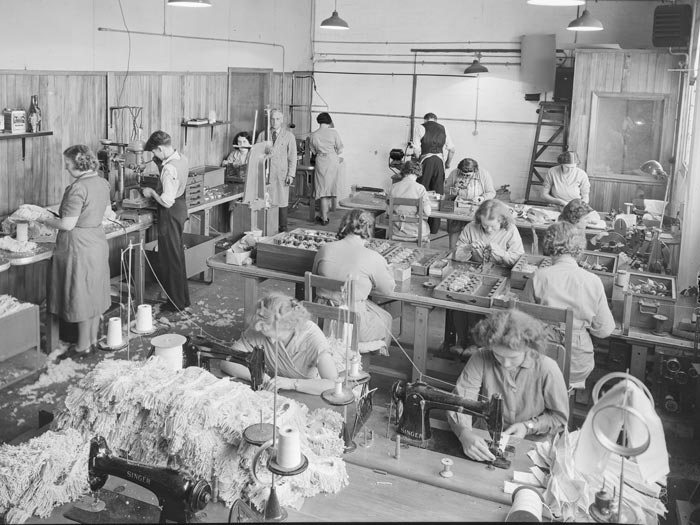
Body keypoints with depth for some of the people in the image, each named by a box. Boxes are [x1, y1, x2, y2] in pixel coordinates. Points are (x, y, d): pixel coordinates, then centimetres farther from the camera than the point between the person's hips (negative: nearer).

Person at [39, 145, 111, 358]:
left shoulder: (78, 188, -22)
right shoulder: (102, 183, 4)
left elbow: (68, 224, -21)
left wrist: (46, 220, -6)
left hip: (80, 246, -8)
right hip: (98, 242, 9)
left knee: (81, 295, 3)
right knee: (95, 294, 16)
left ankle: (83, 346, 15)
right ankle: (93, 339, 27)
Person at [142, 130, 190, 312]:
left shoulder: (169, 168, -26)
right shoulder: (182, 159, 3)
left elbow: (167, 201, -27)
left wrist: (152, 193, -11)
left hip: (171, 213, -10)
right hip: (181, 207, 10)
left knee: (171, 258, 2)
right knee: (177, 255, 19)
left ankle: (176, 302, 13)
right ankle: (182, 298, 30)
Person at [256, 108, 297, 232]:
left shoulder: (289, 136, 5)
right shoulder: (262, 135, 10)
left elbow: (292, 156, 2)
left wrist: (291, 175, -5)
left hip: (282, 173, -1)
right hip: (265, 173, 1)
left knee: (282, 201, 1)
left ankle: (283, 228, 11)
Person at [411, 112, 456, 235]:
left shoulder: (420, 128, 3)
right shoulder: (443, 129, 14)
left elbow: (416, 150, -7)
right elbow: (452, 149, 11)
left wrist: (417, 160, 7)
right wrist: (448, 164, 23)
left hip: (426, 160, -3)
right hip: (440, 161, 3)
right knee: (438, 193, 6)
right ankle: (434, 228, 9)